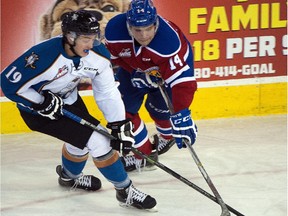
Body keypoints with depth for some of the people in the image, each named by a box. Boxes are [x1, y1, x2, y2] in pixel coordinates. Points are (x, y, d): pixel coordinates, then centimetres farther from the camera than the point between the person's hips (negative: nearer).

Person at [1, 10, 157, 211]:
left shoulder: (98, 53, -18)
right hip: (36, 108, -7)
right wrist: (43, 103, -26)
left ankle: (69, 177, 58)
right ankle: (125, 191, 0)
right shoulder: (44, 56, -36)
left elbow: (108, 92, -10)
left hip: (67, 99, 7)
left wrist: (120, 125, -15)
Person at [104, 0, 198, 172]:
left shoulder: (169, 39, -45)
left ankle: (168, 135, 26)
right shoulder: (114, 29, -35)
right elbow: (115, 55, -11)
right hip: (134, 66, 4)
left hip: (172, 64, -3)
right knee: (122, 106, -1)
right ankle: (143, 153, 15)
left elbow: (182, 81, -47)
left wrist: (181, 115, -52)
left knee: (158, 105, -8)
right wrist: (136, 73, -21)